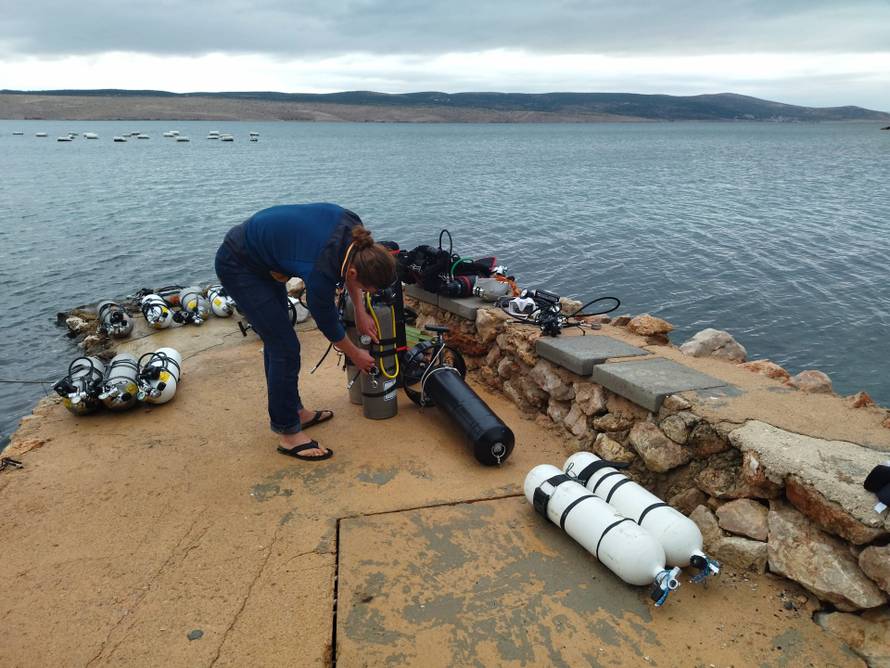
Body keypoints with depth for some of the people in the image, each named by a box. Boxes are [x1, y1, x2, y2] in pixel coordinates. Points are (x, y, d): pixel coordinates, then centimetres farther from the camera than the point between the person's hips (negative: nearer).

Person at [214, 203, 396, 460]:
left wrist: (359, 312, 3)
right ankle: (288, 433, 5)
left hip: (259, 253, 9)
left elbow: (350, 264, 6)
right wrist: (355, 355, 2)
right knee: (285, 347, -7)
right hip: (238, 266, -9)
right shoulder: (321, 270, -33)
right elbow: (327, 323, -14)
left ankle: (294, 411, 30)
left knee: (277, 340, 16)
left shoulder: (353, 228, -18)